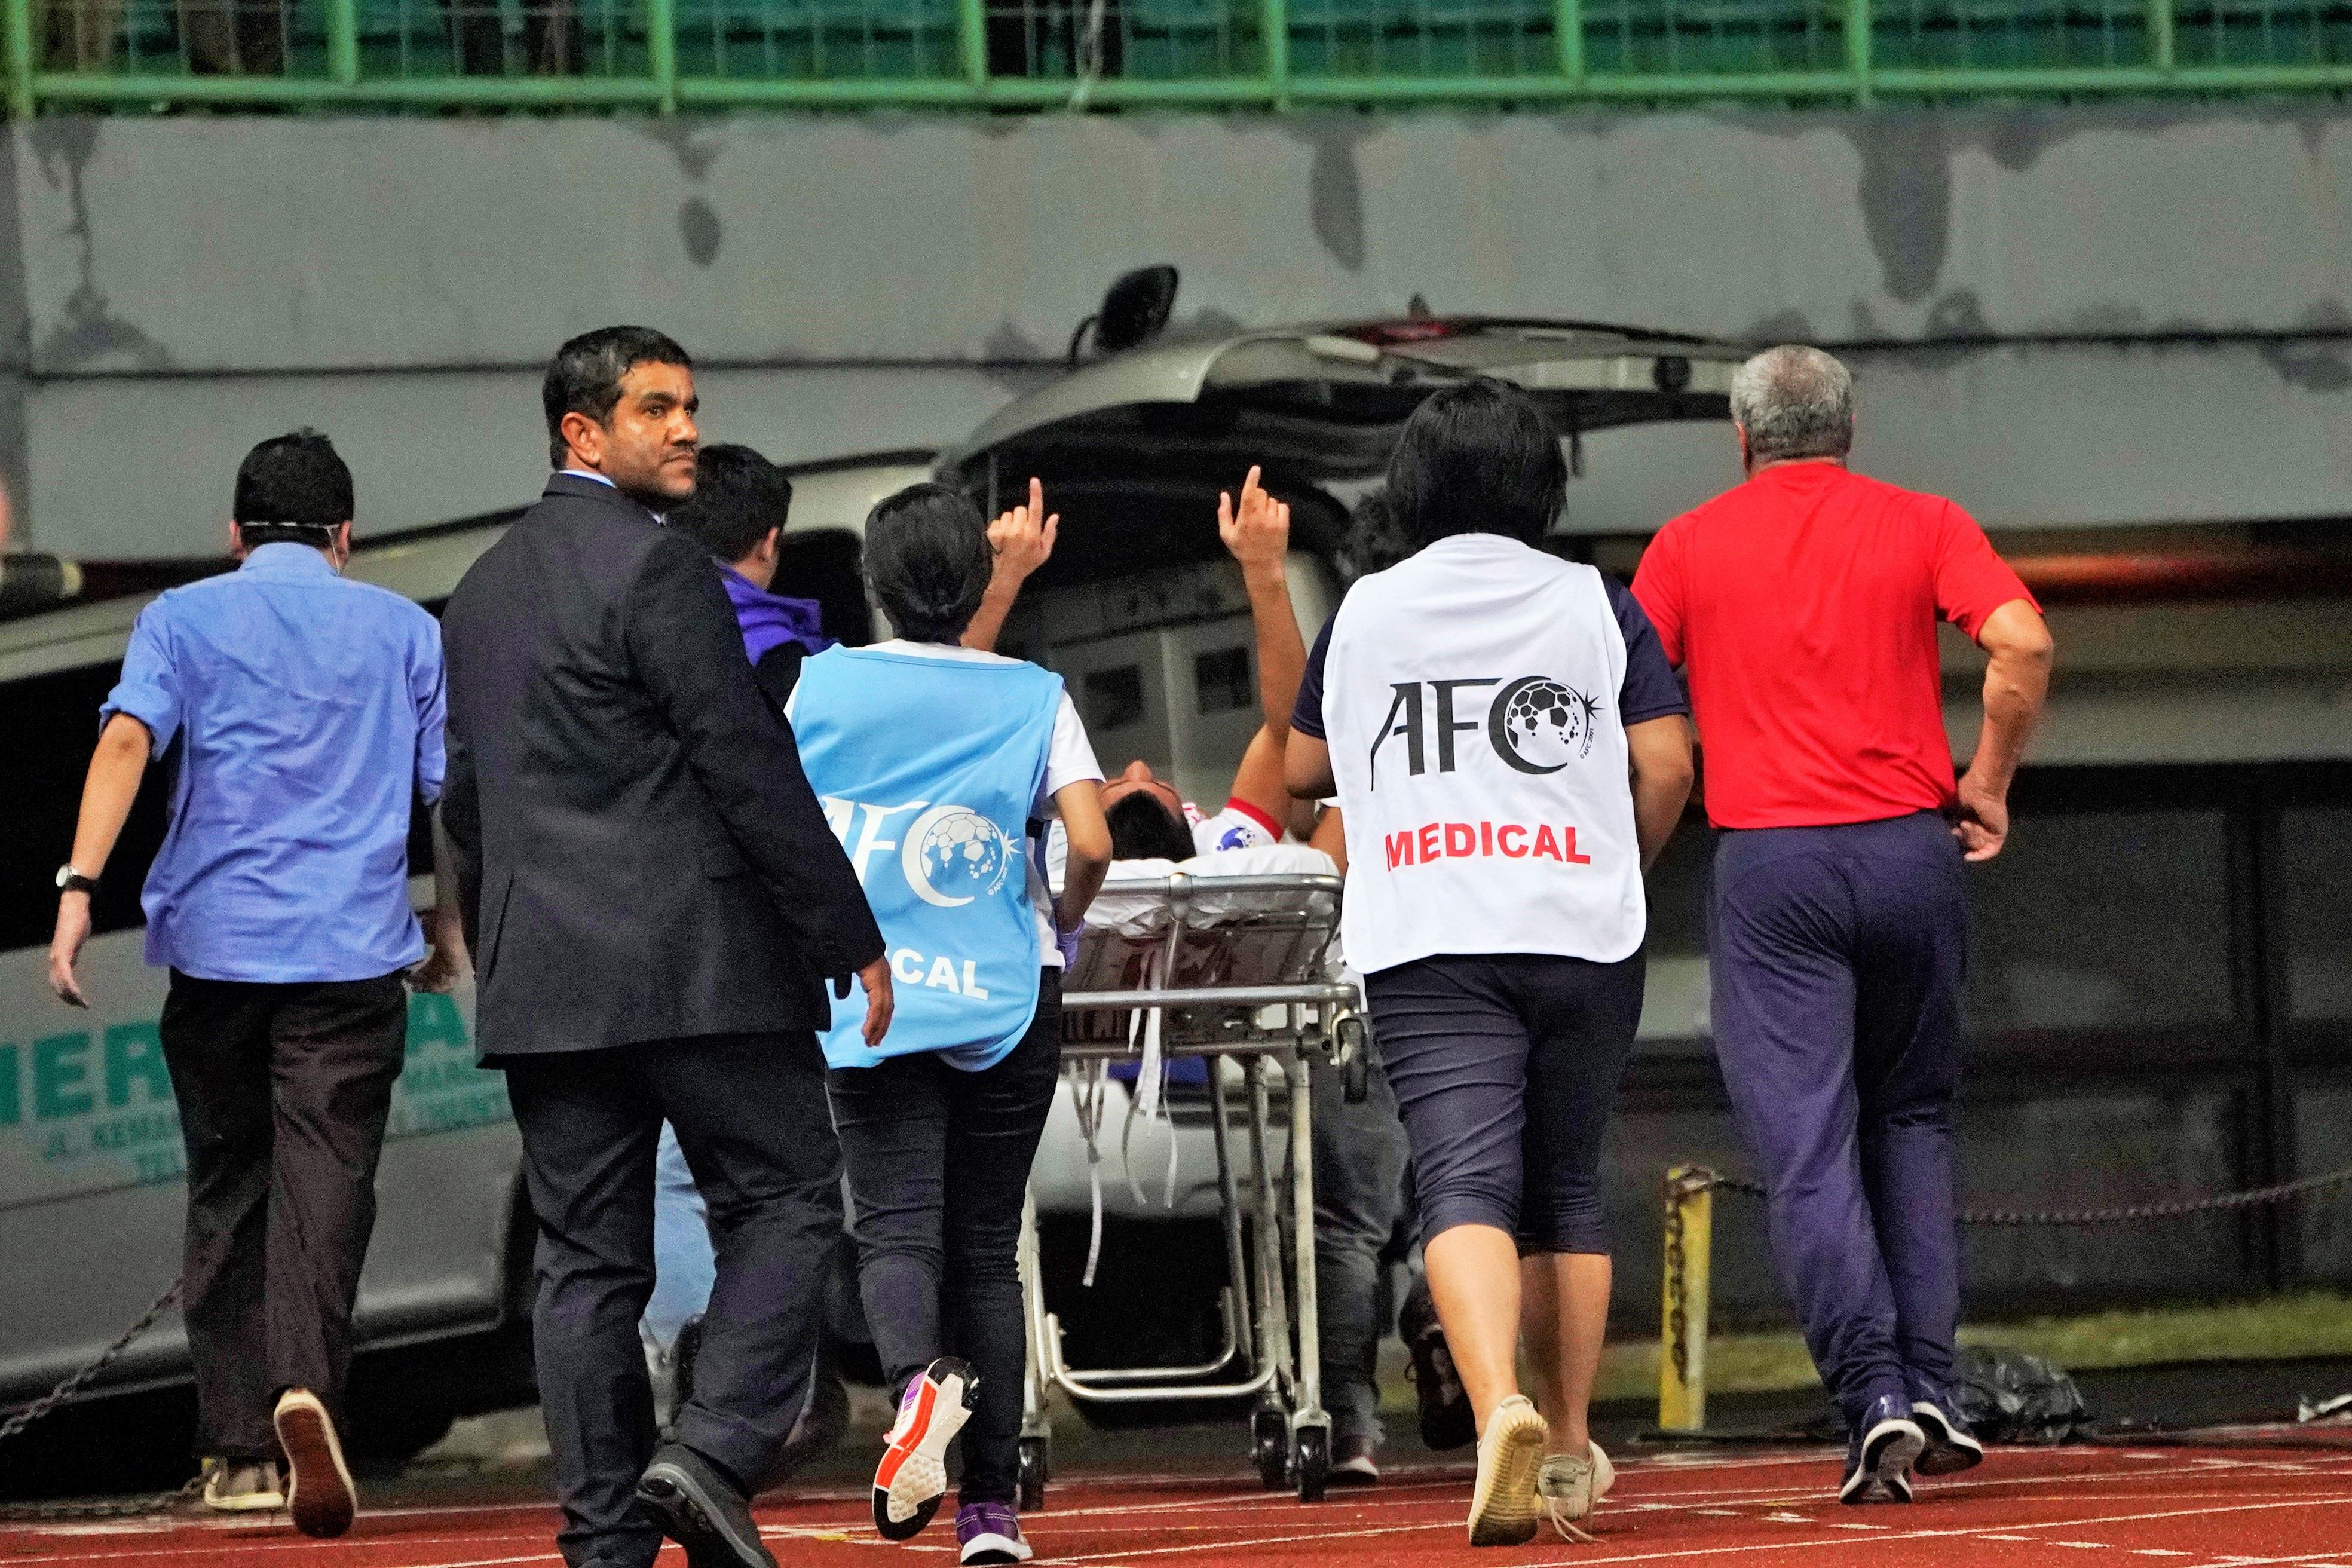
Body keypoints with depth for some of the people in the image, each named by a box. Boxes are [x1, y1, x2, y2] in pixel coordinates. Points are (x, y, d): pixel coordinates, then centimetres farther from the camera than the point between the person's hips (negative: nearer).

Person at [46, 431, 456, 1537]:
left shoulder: (184, 619, 7)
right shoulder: (403, 632, 10)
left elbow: (128, 738, -10)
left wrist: (80, 885, -19)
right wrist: (450, 927, 24)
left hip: (215, 946, 1)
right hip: (352, 950, -1)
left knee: (227, 1193, 13)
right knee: (324, 1189, -7)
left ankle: (237, 1448, 15)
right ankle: (305, 1390, -32)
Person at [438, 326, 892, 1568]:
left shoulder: (483, 589, 16)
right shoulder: (657, 568, -10)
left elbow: (464, 802, 20)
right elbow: (750, 769, -13)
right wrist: (851, 941, -9)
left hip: (541, 983, 7)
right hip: (695, 960, -7)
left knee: (587, 1255, 6)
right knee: (782, 1204, 1)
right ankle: (717, 1455, -14)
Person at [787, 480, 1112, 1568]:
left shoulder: (823, 688, 0)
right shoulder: (1031, 697, 0)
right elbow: (1091, 844, -9)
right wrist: (1066, 917, 12)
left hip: (872, 996, -1)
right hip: (1006, 998, 1)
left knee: (897, 1227, -4)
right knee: (987, 1245, 8)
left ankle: (918, 1377, -38)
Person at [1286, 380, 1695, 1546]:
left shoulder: (1364, 612, 9)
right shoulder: (1595, 605, 6)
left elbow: (1302, 771, 20)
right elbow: (1665, 764, 0)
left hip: (1426, 947, -1)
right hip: (1583, 938, 1)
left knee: (1465, 1188, -12)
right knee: (1566, 1190, 15)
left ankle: (1500, 1408, -35)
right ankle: (1570, 1447, 18)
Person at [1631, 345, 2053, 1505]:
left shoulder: (1688, 547, 7)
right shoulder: (1922, 527, 7)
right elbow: (2022, 644, -8)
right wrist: (1988, 787, 3)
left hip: (1769, 862, -2)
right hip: (1912, 847, 2)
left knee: (1806, 1148, -4)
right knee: (1912, 1119, 17)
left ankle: (1874, 1401, -16)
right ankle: (1929, 1391, 10)